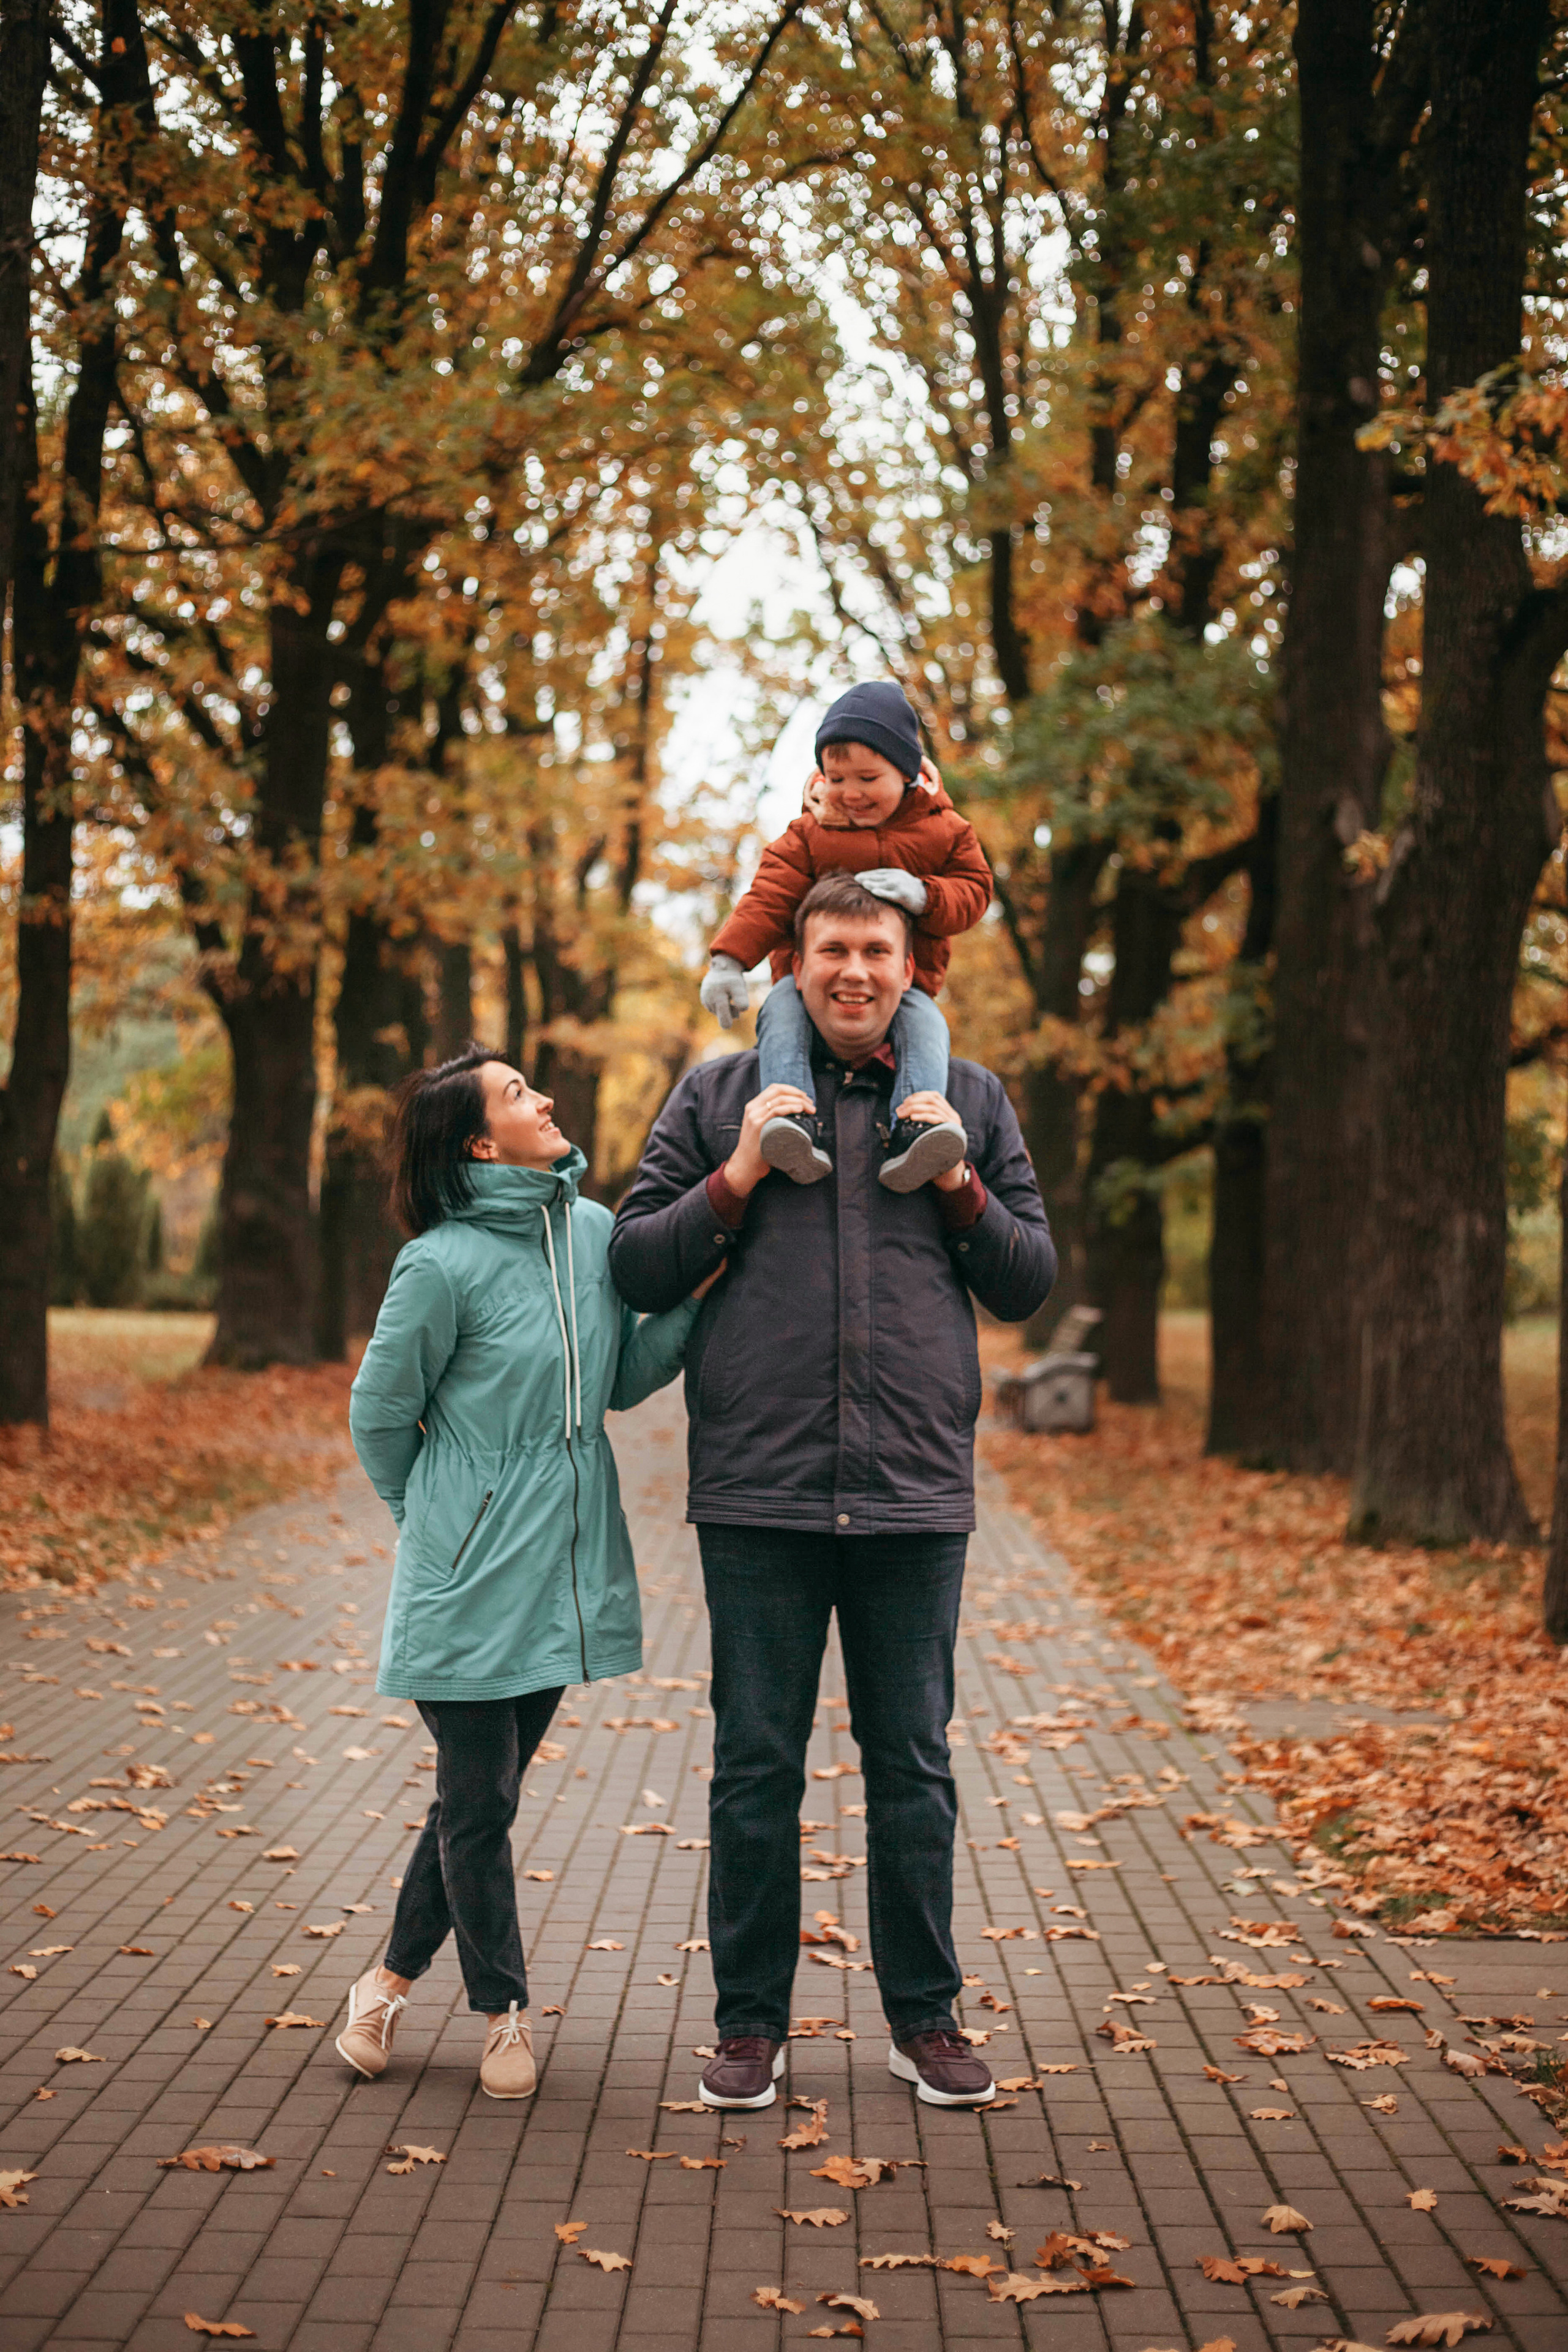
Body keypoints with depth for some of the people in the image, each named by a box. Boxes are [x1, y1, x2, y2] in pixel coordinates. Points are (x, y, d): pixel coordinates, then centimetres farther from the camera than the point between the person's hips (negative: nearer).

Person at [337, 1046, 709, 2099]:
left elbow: (621, 1380, 10)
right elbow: (381, 1414, -2)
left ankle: (392, 1982, 30)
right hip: (472, 1580, -6)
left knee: (485, 1797, 13)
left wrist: (699, 1297, -2)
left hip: (564, 1573, 6)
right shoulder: (443, 1266, -14)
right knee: (478, 1799, 3)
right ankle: (505, 2012, 21)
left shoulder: (594, 1230, 4)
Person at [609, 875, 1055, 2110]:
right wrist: (737, 1178, -7)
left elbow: (1033, 1280, 10)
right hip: (759, 1491, -1)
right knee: (757, 1766, 6)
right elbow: (634, 1267, 5)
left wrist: (961, 1188, -5)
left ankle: (926, 2016, 22)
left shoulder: (969, 1100, 10)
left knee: (914, 1765, 9)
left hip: (918, 1490, 1)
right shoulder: (721, 1093, 6)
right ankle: (752, 2020, 18)